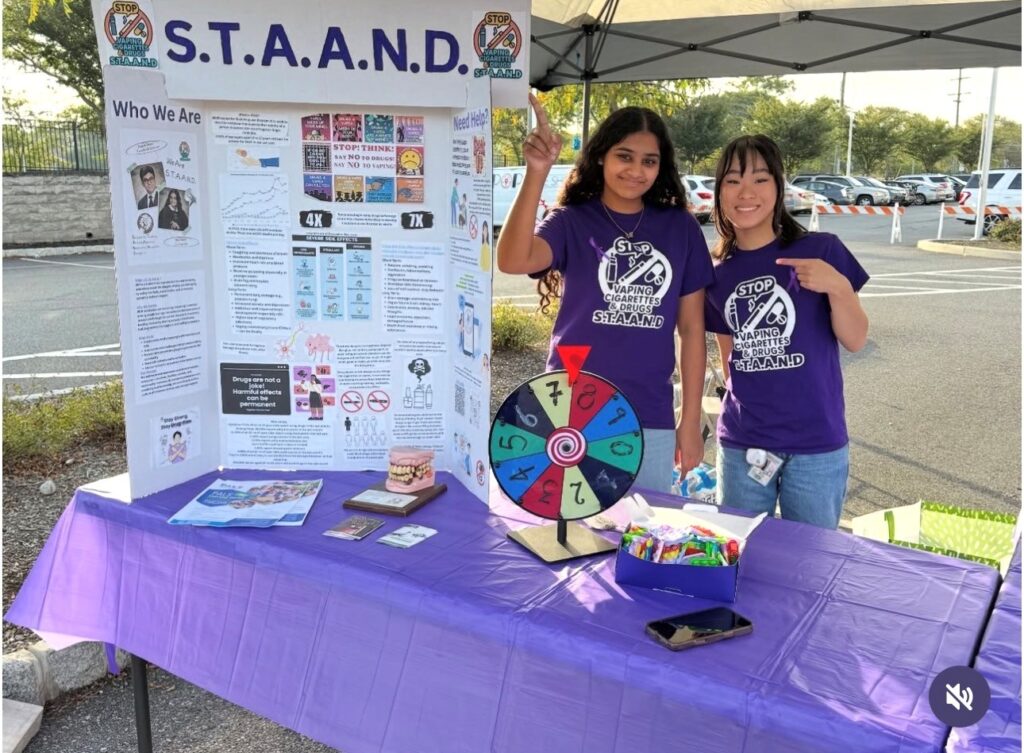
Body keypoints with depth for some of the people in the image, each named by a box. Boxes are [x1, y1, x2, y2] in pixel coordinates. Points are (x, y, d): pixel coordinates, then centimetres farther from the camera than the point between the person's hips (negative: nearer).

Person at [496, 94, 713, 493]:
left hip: (650, 422, 2)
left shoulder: (681, 228, 3)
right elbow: (512, 260, -23)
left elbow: (691, 329, 5)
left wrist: (691, 422, 4)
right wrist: (537, 172, -32)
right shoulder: (571, 221, -2)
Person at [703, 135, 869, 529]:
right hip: (740, 445, 3)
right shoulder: (716, 274, 2)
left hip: (816, 445, -2)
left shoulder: (821, 250, -7)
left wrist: (838, 287, -21)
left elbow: (855, 340, -5)